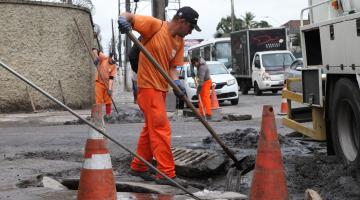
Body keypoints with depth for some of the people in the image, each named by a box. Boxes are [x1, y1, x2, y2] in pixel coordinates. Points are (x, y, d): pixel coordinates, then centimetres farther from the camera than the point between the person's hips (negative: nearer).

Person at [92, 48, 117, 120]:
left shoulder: (114, 66, -8)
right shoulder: (104, 58, -6)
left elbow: (111, 78, -16)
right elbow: (94, 50, -8)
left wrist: (110, 88, -25)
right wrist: (96, 58, -22)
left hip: (108, 84, 0)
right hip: (99, 82, 0)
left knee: (108, 100, 8)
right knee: (99, 100, -2)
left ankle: (108, 114, 20)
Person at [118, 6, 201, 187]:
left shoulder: (179, 42, 7)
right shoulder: (154, 25, -13)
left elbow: (172, 66, 3)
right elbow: (128, 16, -14)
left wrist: (176, 82, -17)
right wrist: (123, 20, -37)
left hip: (161, 88, 9)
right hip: (148, 86, -9)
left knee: (151, 128, 17)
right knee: (161, 129, -11)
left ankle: (138, 167, 29)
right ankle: (167, 173, -8)